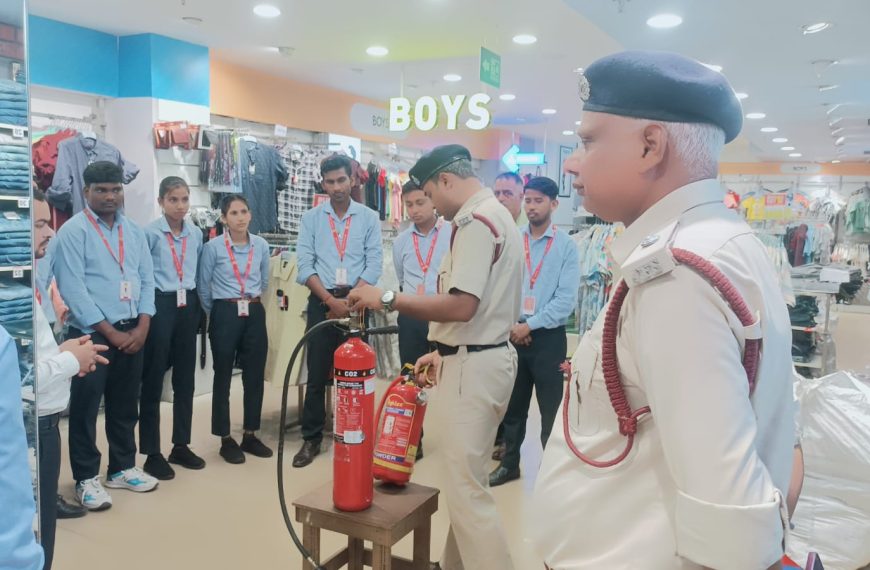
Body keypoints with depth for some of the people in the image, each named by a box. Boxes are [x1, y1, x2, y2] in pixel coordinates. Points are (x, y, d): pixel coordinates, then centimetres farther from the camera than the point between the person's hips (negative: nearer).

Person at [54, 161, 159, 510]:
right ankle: (86, 479, 17)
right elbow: (72, 290, -13)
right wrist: (110, 332, -13)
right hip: (91, 333, -5)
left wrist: (142, 327, -4)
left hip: (133, 332, 5)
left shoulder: (134, 232, 10)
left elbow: (147, 280, 9)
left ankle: (122, 468, 28)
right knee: (85, 407, 3)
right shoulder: (73, 231, -8)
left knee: (126, 404, 14)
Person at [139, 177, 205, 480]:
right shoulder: (150, 232, -7)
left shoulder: (196, 233, 8)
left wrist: (200, 305, 7)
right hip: (160, 305, -5)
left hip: (188, 306, 5)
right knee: (153, 380, 2)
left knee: (185, 378, 11)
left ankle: (181, 446, 24)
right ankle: (152, 453, 12)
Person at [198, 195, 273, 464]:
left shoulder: (261, 246, 3)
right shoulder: (213, 247, -7)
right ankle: (226, 439, 17)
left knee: (255, 376, 8)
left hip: (255, 314, 4)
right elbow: (204, 287, 3)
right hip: (225, 315, -3)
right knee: (223, 377, 5)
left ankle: (250, 435, 22)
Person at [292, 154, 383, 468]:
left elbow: (374, 264, -3)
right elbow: (304, 266, -2)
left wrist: (349, 300, -12)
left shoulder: (369, 217, 3)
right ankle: (311, 439, 15)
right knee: (317, 374, 4)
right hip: (321, 302, 0)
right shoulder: (311, 218, 4)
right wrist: (331, 300, -12)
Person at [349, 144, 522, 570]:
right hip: (483, 356, 11)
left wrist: (387, 299, -19)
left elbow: (461, 306, -25)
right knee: (466, 478, 19)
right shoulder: (493, 214, 17)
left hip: (474, 366, -11)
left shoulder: (476, 220, -15)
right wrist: (444, 352, 17)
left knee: (467, 488, -3)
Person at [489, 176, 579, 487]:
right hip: (512, 334, 3)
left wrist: (529, 325, -14)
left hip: (548, 337, -3)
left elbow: (566, 300, -12)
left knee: (552, 408, 8)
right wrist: (510, 324, -9)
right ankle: (509, 464, 33)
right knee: (513, 405, 16)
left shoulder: (566, 246, -6)